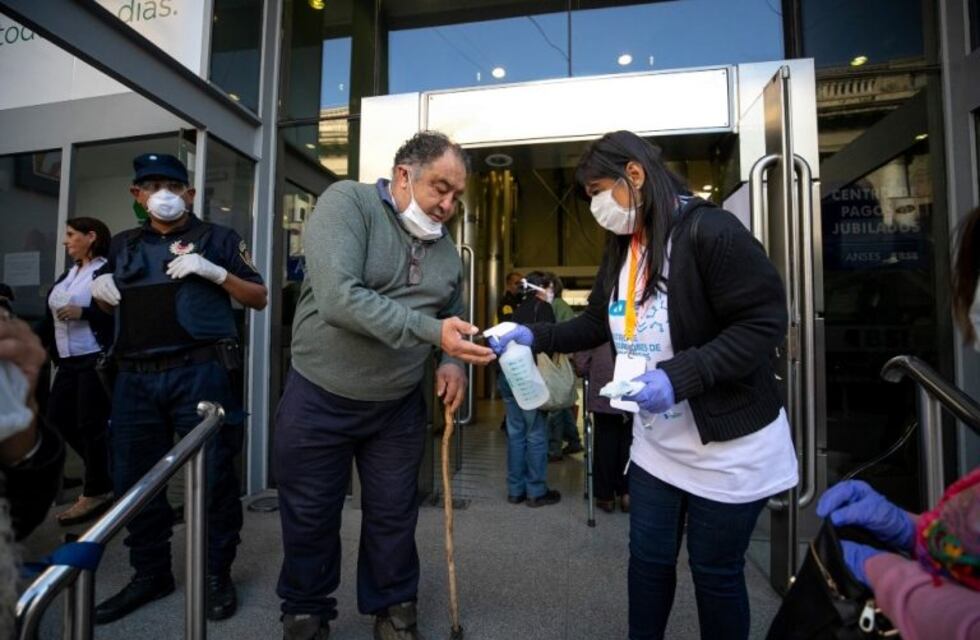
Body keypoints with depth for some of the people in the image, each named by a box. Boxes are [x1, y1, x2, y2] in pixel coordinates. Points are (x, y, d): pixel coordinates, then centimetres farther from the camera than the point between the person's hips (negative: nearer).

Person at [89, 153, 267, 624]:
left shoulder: (217, 238, 4)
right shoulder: (123, 245, 18)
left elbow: (259, 298, 0)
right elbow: (109, 307, 28)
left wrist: (214, 272, -14)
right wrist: (99, 288, 7)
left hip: (200, 374, -5)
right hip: (135, 378, 5)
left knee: (212, 476, 0)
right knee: (132, 478, 12)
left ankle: (217, 575, 17)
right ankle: (150, 574, 29)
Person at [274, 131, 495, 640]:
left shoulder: (445, 245, 4)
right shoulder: (346, 202, -15)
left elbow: (453, 316, 15)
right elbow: (338, 298, -29)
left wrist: (452, 361, -6)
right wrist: (431, 331, -32)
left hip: (400, 406, 4)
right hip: (319, 399, -3)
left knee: (393, 516, 15)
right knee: (310, 517, 13)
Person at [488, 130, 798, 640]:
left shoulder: (710, 230, -21)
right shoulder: (621, 249, 4)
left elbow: (764, 323, -23)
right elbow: (598, 323, 10)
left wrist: (678, 376, -32)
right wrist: (535, 336, -3)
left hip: (728, 446, -7)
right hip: (655, 443, 7)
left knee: (715, 572, 13)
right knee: (648, 558, 19)